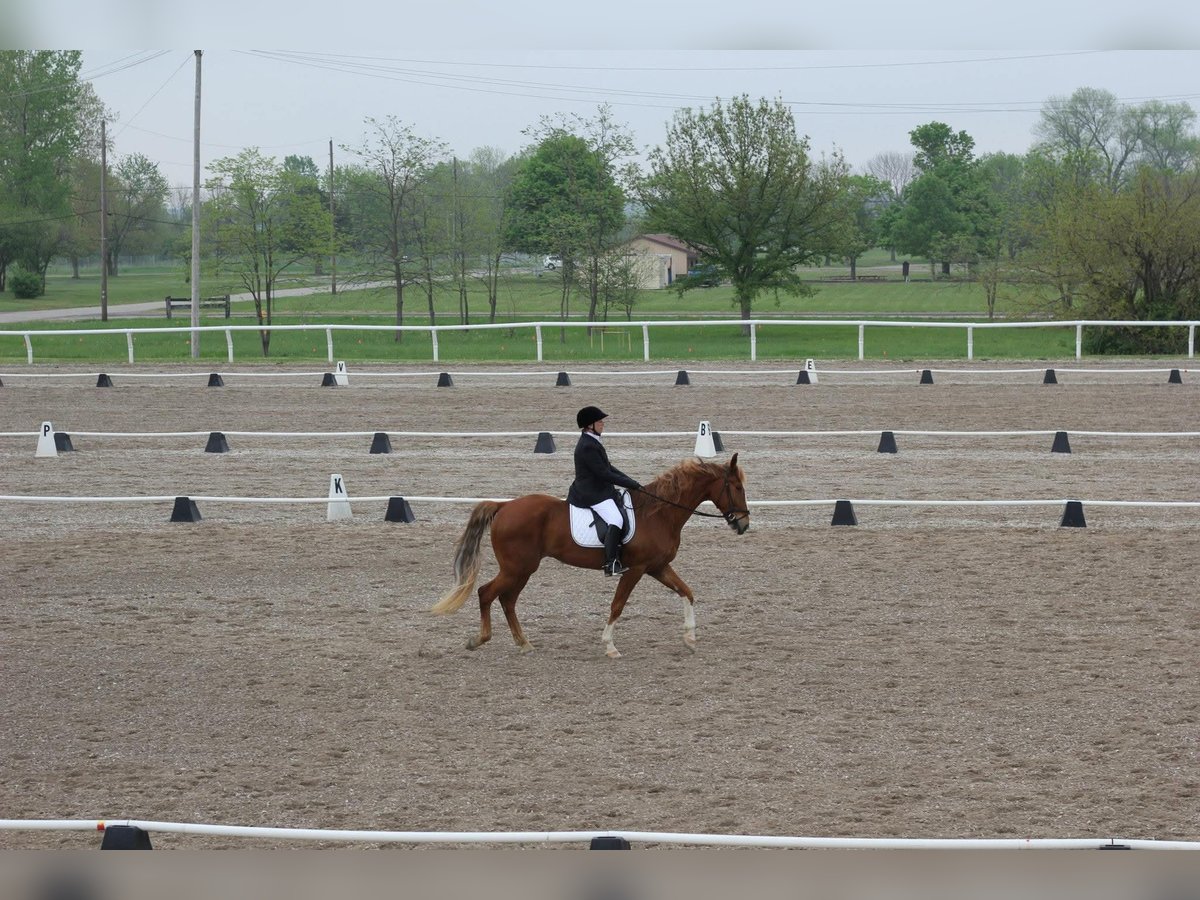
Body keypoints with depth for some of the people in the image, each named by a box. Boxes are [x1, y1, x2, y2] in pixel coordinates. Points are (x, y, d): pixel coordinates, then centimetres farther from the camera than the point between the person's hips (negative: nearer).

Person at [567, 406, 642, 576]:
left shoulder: (592, 442, 15)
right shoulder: (587, 447, -19)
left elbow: (607, 467, 19)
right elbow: (604, 474, -21)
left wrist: (630, 481, 9)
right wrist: (631, 484, -15)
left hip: (599, 490, 11)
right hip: (591, 494, -11)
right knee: (616, 520, -25)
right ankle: (611, 564, -31)